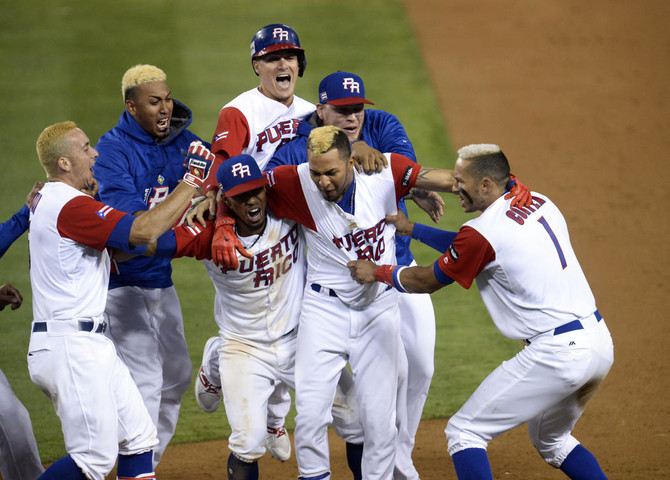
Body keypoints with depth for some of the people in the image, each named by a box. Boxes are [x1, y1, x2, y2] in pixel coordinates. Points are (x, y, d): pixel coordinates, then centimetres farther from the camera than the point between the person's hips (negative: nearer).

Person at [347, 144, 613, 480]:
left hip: (556, 352, -9)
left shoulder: (485, 229, -11)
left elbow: (428, 281, 4)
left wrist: (377, 272, 20)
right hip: (600, 343, 9)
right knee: (550, 440, 30)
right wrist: (412, 230, 29)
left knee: (464, 431, 0)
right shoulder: (541, 204, 13)